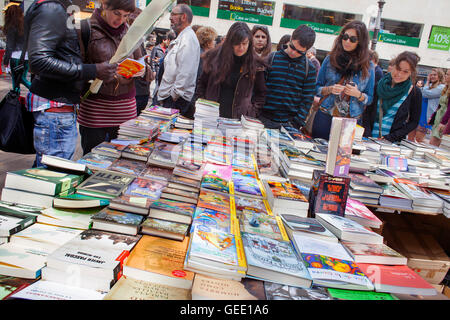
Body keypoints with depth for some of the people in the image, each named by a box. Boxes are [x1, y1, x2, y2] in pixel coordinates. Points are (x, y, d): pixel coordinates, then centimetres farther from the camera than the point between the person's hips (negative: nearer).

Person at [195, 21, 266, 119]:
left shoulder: (255, 64, -1)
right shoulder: (215, 57, 1)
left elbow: (261, 93, 9)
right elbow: (202, 84, 11)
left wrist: (252, 112, -2)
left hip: (239, 118, -1)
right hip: (211, 115, 1)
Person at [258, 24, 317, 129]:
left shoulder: (309, 68, 3)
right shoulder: (272, 58, 1)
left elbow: (307, 99, 3)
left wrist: (296, 123, -7)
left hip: (290, 122, 0)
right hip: (266, 120, 0)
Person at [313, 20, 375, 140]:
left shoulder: (368, 66, 3)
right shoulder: (330, 59, 3)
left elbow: (369, 99, 6)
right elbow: (317, 88, 7)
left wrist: (358, 94, -14)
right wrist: (329, 89, -12)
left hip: (352, 120, 0)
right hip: (325, 117, 0)